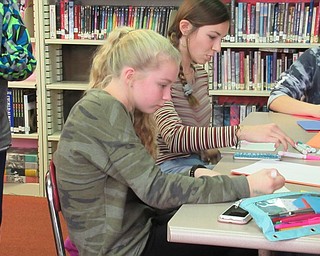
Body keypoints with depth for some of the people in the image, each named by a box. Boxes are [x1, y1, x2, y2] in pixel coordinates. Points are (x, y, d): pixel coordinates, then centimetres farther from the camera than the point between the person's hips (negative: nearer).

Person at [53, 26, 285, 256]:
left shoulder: (107, 107, 6)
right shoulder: (103, 113, -23)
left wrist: (195, 175, -7)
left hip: (131, 227, 9)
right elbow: (156, 190, -26)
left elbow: (143, 181, 7)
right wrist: (245, 187, -25)